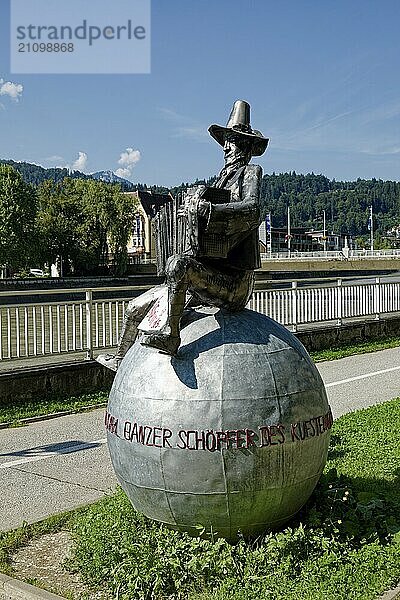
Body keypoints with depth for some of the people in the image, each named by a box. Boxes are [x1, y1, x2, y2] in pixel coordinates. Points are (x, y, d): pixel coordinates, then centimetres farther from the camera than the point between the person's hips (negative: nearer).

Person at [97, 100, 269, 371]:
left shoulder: (250, 173, -2)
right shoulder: (221, 182, 20)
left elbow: (252, 211, -26)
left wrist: (207, 209, -31)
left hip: (234, 282, -8)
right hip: (209, 276, 8)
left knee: (179, 263, -39)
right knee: (136, 308, 13)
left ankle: (170, 336, -33)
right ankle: (122, 359, 33)